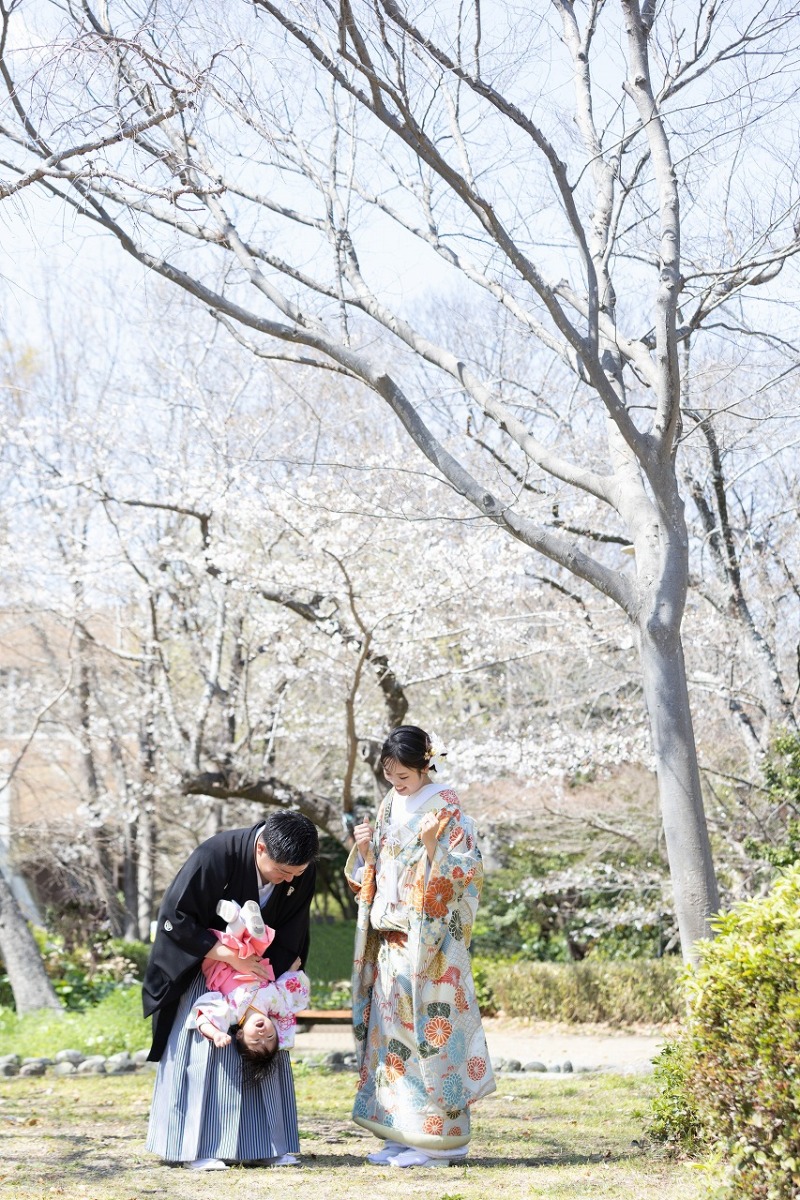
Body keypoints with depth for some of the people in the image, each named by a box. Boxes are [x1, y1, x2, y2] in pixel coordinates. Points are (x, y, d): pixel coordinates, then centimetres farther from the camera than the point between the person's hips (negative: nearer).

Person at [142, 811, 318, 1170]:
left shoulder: (302, 872, -19)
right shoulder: (215, 855, -33)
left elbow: (290, 938, -7)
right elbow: (174, 918, -27)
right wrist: (230, 957, -29)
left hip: (257, 965, 5)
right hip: (202, 960, -5)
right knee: (201, 1047, -9)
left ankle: (265, 1144, 10)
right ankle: (196, 1147, -2)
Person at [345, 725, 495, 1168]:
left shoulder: (446, 807, -6)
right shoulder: (389, 808, 14)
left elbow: (464, 872, -11)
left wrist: (432, 845, -26)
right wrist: (365, 848, -1)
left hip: (431, 941, -7)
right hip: (391, 938, 7)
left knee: (427, 1029, -7)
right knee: (391, 1030, 6)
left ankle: (436, 1140, 0)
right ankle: (401, 1135, 12)